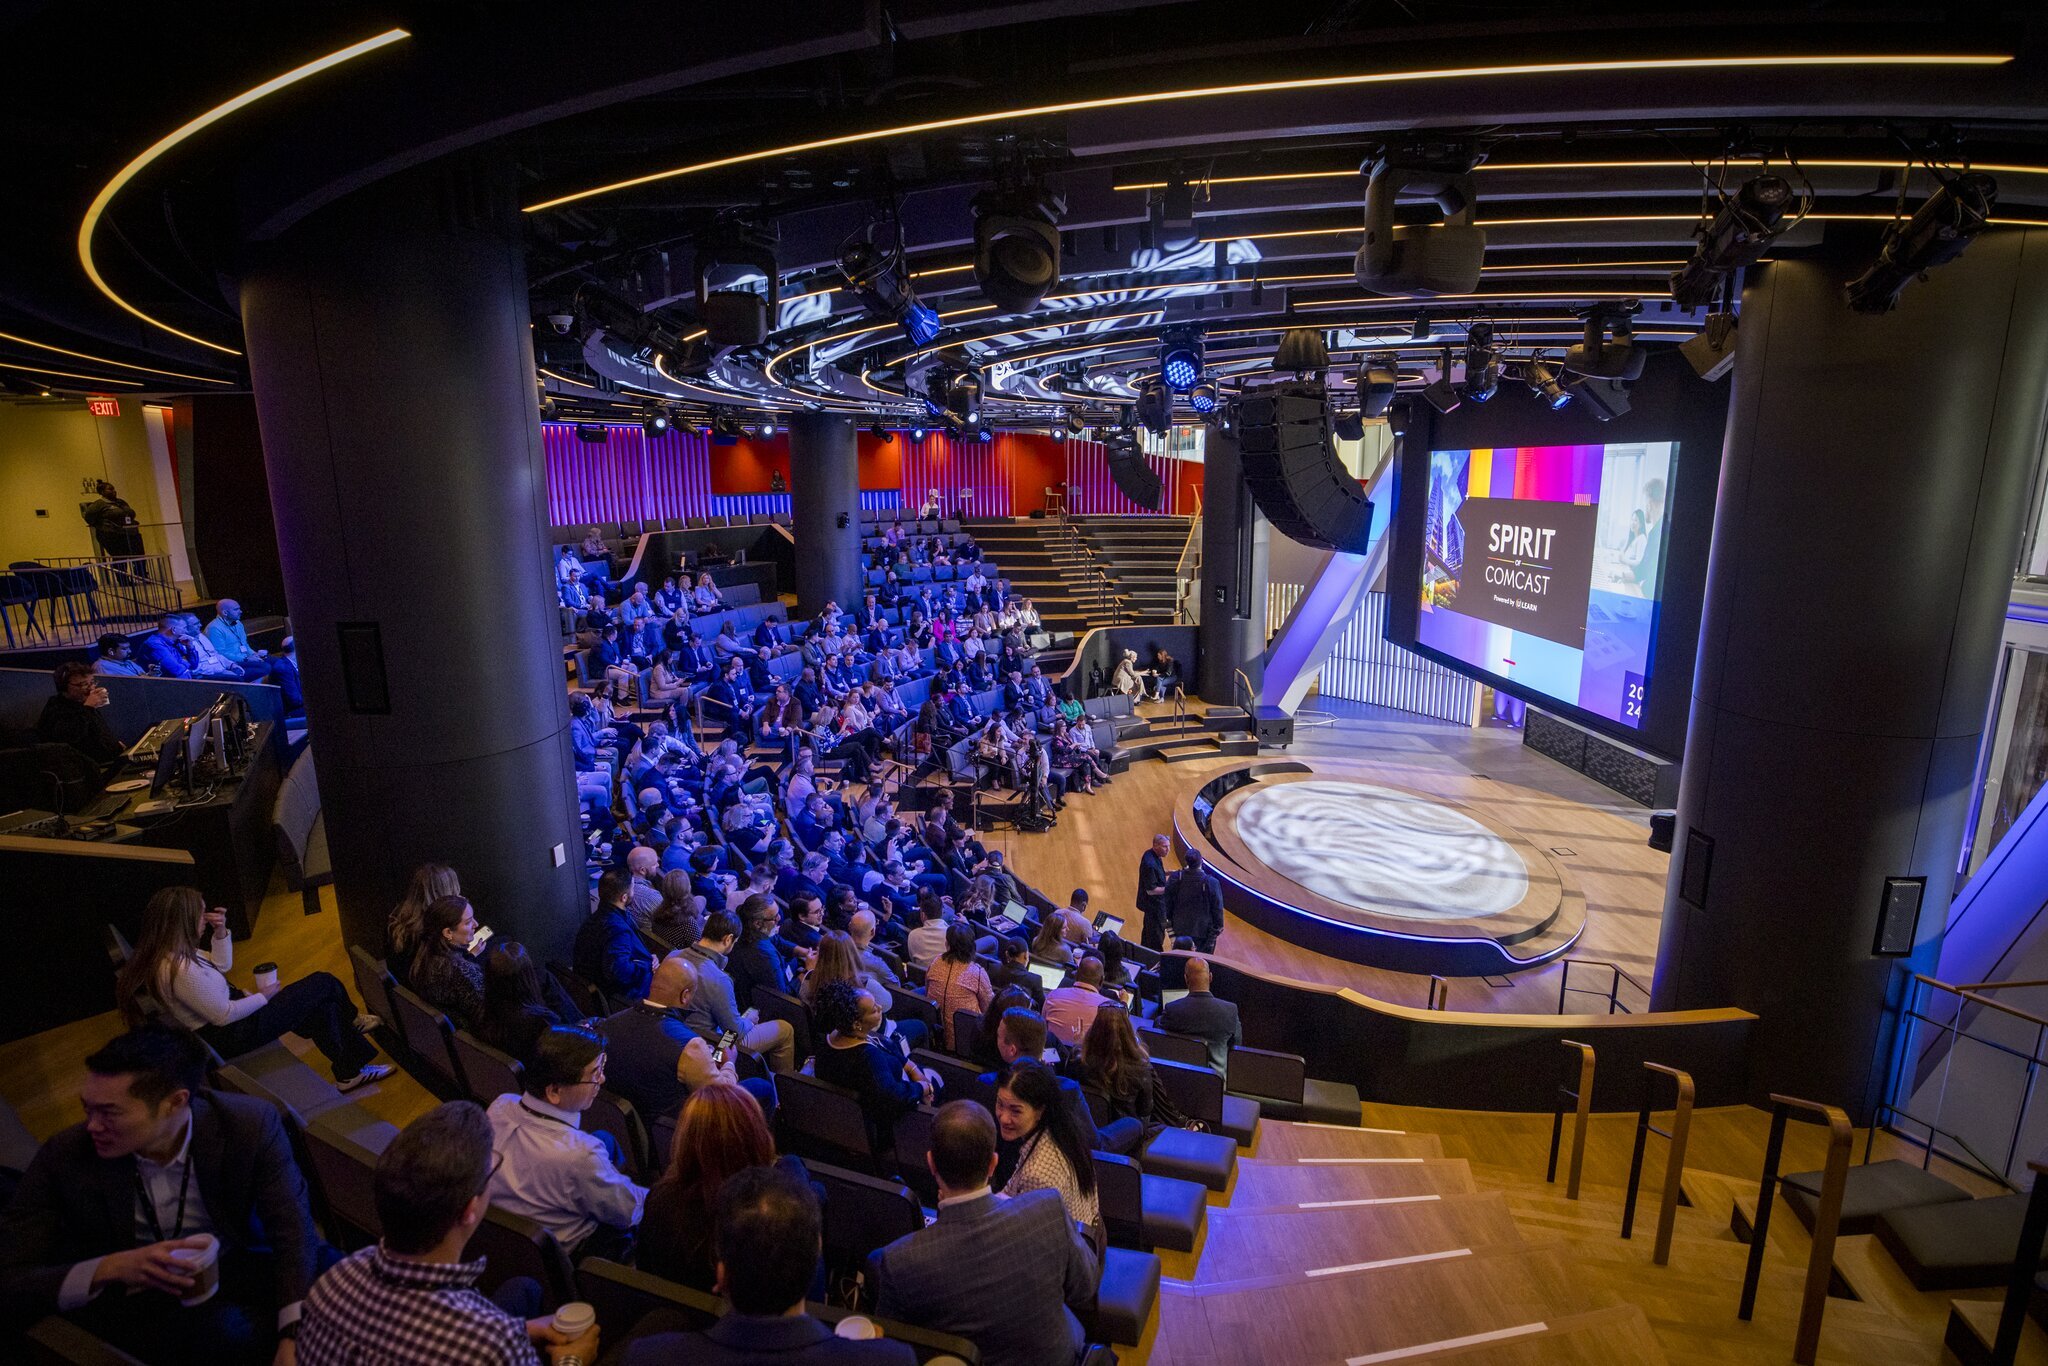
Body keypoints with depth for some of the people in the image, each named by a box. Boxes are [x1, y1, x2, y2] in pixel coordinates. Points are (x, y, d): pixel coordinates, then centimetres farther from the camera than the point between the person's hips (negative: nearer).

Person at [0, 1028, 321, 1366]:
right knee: (223, 1328, -34)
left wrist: (295, 1336, -33)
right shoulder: (65, 1156, -16)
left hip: (241, 1270, 1)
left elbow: (295, 1235, -17)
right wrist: (110, 1268, -31)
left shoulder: (251, 1126, -19)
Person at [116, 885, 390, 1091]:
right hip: (228, 1035, -10)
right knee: (325, 985, -3)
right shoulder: (182, 970, -34)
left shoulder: (167, 950, -4)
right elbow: (224, 1016, -25)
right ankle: (352, 1021, 25)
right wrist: (264, 995, -10)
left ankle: (350, 1072, 24)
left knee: (320, 1006, 15)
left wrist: (220, 932, -5)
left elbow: (222, 966, 11)